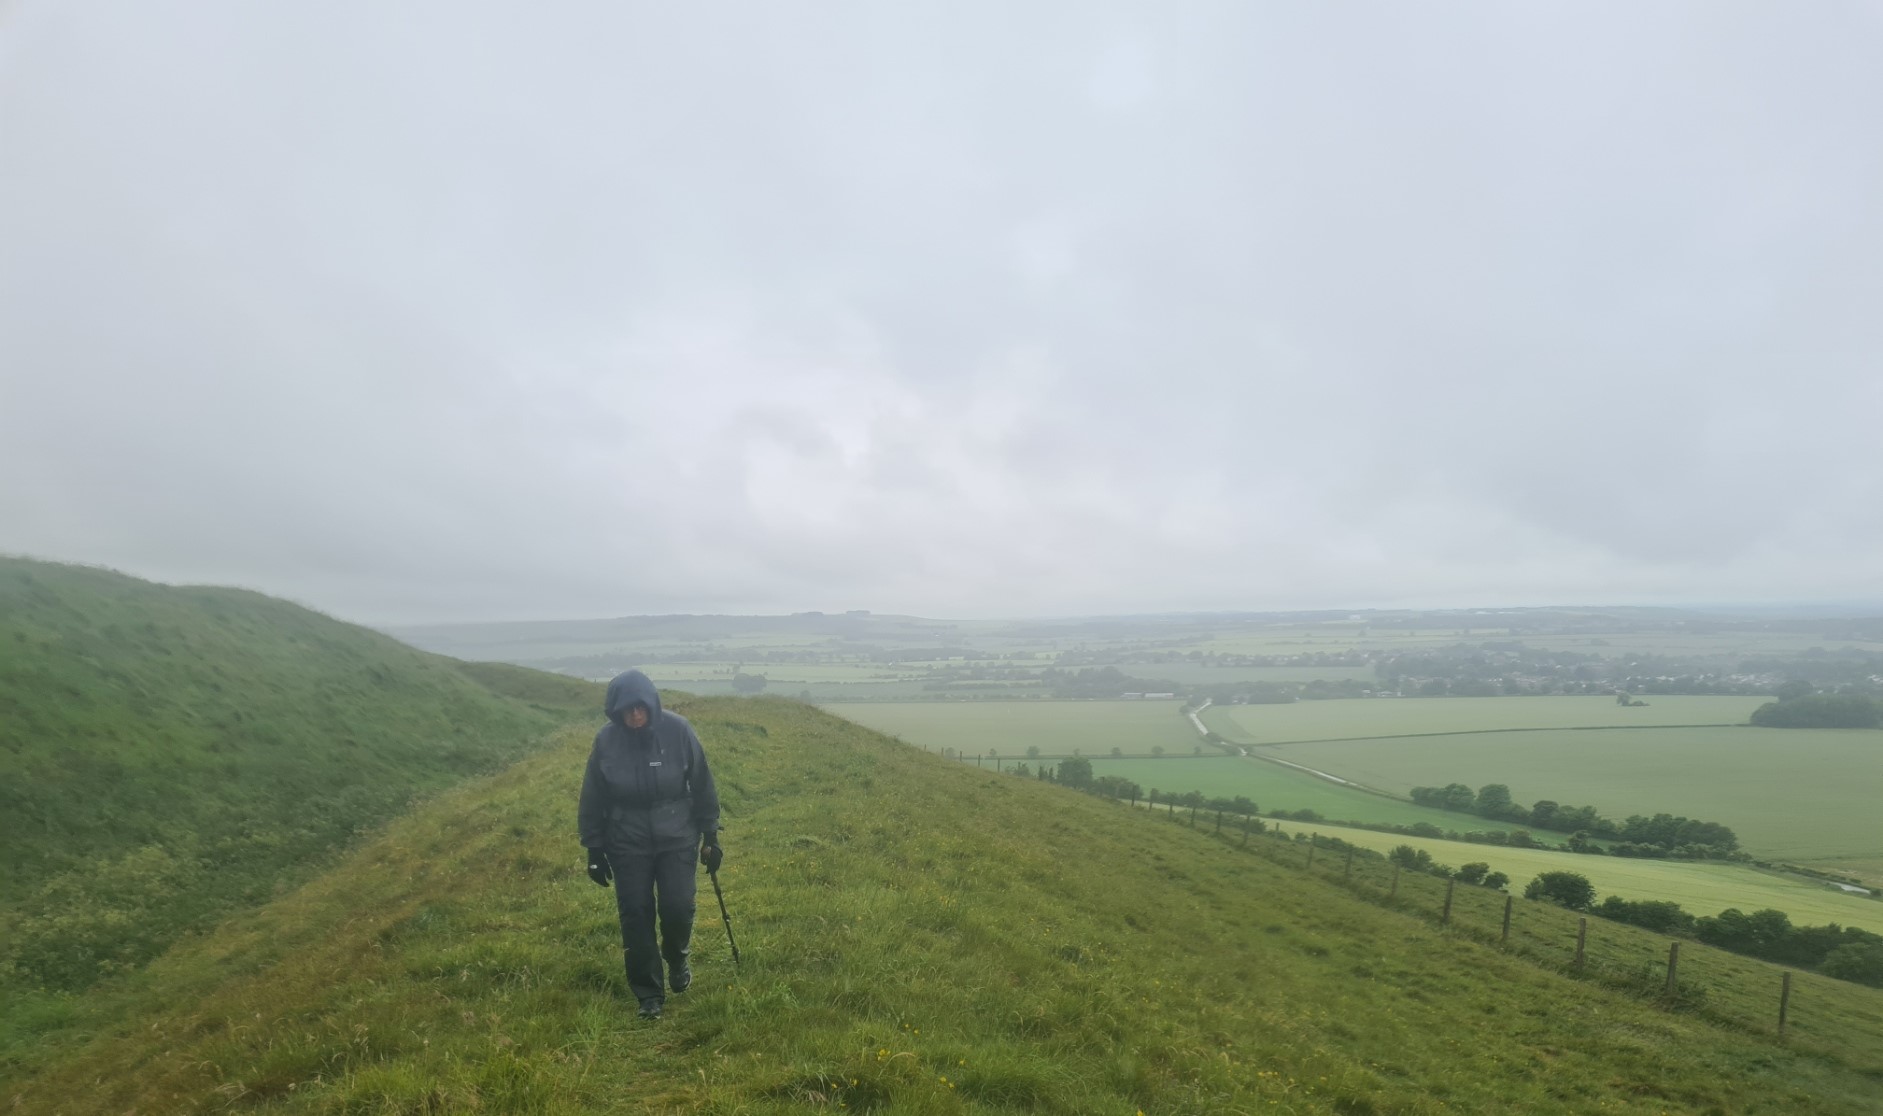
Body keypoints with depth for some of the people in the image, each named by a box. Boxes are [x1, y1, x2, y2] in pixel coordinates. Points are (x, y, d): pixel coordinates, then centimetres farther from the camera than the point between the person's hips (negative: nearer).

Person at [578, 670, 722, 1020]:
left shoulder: (677, 730, -14)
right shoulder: (606, 740, -11)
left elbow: (702, 785, -4)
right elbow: (593, 799, 0)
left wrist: (710, 836, -2)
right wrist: (594, 850, 2)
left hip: (677, 838, -1)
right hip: (628, 844, 1)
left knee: (678, 908, -4)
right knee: (636, 915, 3)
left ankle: (677, 958, 30)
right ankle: (649, 993, 20)